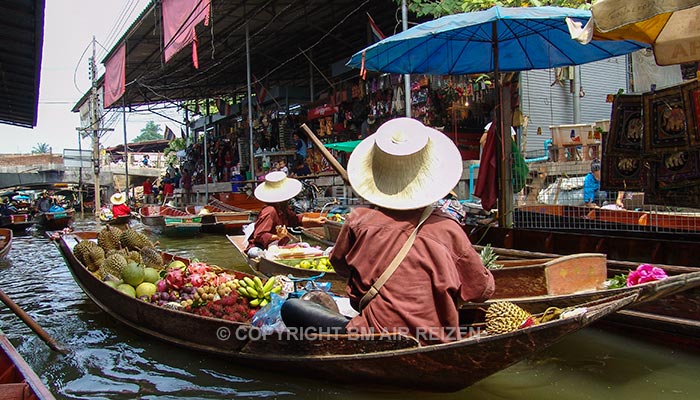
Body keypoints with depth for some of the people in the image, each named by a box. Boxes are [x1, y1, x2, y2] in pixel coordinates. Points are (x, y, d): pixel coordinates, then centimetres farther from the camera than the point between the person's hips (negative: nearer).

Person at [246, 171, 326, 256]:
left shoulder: (284, 209, 9)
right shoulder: (269, 212, -23)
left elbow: (295, 219, 29)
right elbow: (259, 236, -26)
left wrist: (315, 220, 22)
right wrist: (277, 237, -39)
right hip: (259, 248, -10)